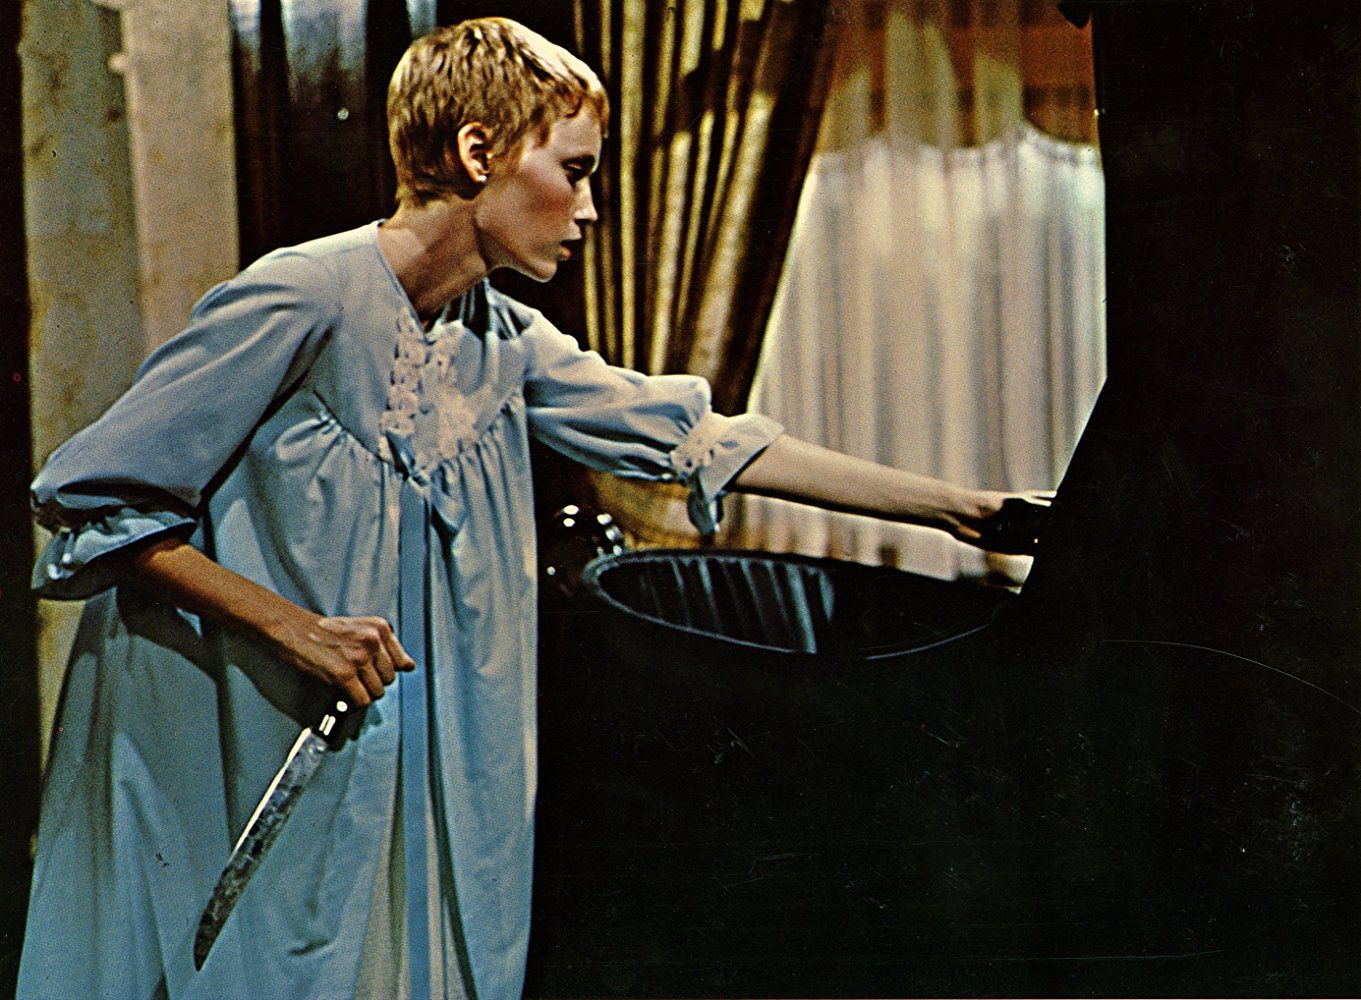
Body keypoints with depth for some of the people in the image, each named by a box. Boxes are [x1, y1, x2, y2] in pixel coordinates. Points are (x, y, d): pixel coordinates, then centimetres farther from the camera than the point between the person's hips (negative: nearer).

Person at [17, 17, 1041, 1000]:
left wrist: (948, 502, 7)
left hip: (379, 768, 7)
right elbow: (91, 494, -17)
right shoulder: (300, 302, -19)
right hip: (215, 771, -7)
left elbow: (695, 437, 7)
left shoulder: (502, 342, 4)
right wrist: (293, 627, -21)